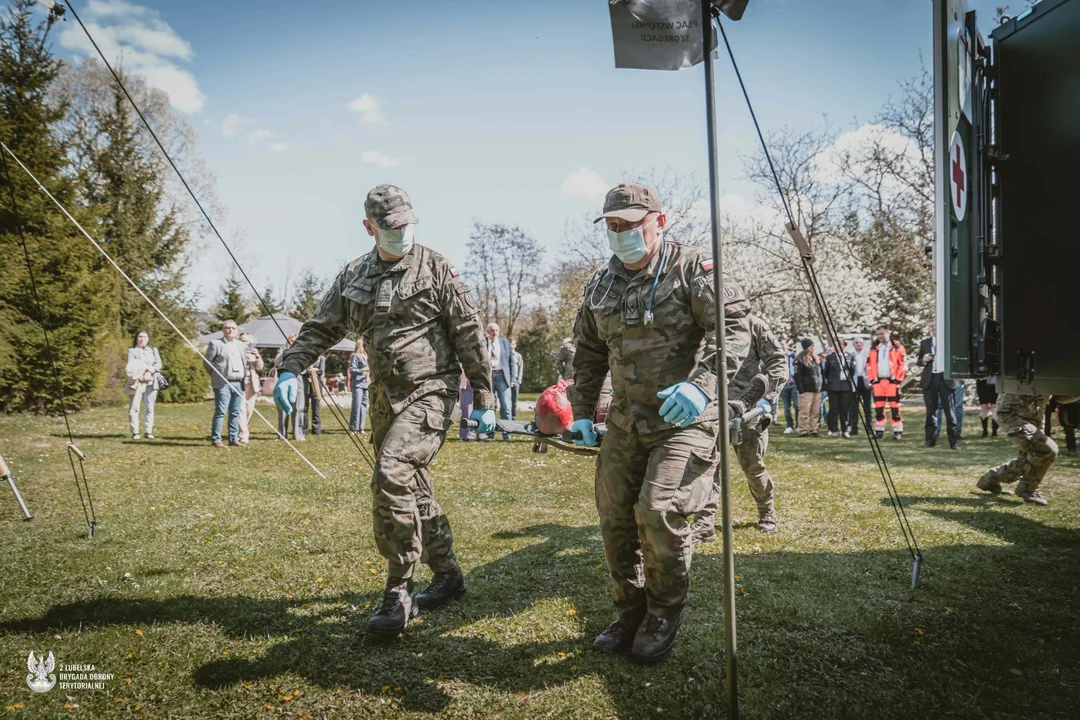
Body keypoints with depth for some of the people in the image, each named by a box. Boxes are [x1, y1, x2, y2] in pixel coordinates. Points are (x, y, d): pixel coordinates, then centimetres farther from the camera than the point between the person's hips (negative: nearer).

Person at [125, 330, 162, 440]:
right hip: (137, 382, -2)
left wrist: (150, 371, -10)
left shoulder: (153, 350, 22)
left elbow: (158, 364, 7)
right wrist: (147, 368, -12)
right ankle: (135, 432, -7)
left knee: (149, 408, -1)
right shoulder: (132, 350, 12)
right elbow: (131, 365, -2)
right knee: (134, 407, -8)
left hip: (151, 382, 3)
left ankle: (149, 432, 1)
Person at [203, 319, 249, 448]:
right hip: (223, 383, -5)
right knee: (221, 412, -7)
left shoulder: (242, 345, 17)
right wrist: (216, 376, 3)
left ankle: (233, 439, 13)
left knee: (235, 413, 8)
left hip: (239, 383, 6)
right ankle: (216, 440, -2)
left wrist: (245, 376, 11)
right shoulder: (215, 344, 0)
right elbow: (207, 362, 1)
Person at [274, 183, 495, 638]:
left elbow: (470, 336, -5)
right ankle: (447, 574, 32)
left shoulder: (436, 270, -5)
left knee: (391, 476, -22)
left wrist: (483, 400, -6)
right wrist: (290, 369, -6)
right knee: (413, 489, 13)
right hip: (385, 396, 6)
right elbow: (321, 328, 12)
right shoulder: (354, 277, 9)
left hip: (430, 392, -6)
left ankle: (398, 593, -9)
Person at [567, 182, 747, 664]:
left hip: (685, 418, -6)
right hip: (625, 421, 6)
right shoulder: (600, 285, 11)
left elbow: (733, 325, -17)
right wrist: (582, 412, 15)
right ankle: (630, 613, 26)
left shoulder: (691, 268, -7)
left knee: (659, 510, -18)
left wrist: (702, 384, -30)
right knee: (614, 517, 6)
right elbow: (588, 354, 20)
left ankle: (665, 615, 8)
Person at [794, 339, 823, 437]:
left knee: (815, 412, 8)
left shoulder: (816, 358, 16)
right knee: (805, 412, -6)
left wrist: (821, 386, 14)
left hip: (817, 389, 7)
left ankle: (813, 430, 14)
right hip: (806, 390, -7)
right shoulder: (800, 360, -8)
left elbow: (820, 373, 22)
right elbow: (797, 375, -12)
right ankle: (803, 431, -1)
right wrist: (800, 390, -16)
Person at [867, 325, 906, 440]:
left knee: (895, 408, -4)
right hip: (877, 382, 4)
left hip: (892, 381, -4)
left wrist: (898, 379, -6)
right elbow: (869, 365, 15)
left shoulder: (897, 347, 1)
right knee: (878, 408, 6)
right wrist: (871, 380, 7)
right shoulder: (874, 348, 12)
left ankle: (898, 432, 1)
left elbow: (903, 364, -1)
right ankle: (879, 431, 13)